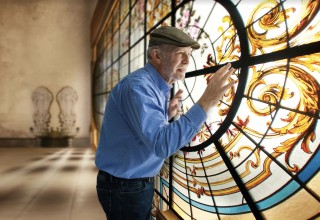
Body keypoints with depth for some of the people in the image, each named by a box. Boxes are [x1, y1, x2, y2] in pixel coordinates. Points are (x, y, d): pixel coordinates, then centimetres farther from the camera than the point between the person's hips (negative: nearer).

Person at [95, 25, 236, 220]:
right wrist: (206, 102, -36)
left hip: (141, 183, 9)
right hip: (124, 188, -9)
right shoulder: (138, 86, -24)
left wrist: (167, 115, -3)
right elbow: (161, 144, -35)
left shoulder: (157, 87, 6)